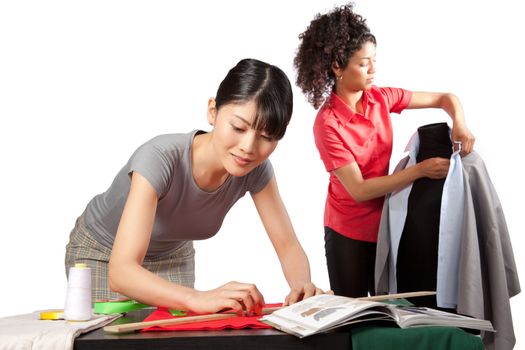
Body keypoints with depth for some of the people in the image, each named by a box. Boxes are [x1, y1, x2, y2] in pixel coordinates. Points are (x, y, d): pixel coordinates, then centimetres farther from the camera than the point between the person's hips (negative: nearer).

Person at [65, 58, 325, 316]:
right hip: (101, 254, -3)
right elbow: (120, 272, -47)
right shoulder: (160, 159, -39)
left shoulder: (256, 169, -24)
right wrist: (196, 298, -62)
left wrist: (302, 283, -39)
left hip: (172, 255, 4)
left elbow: (288, 246, -16)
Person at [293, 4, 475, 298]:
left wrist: (460, 123, -18)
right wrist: (421, 170, -25)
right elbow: (359, 190, -22)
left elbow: (445, 98, 4)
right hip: (348, 234, -5)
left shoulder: (381, 98, -5)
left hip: (386, 225, 5)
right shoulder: (327, 124, -21)